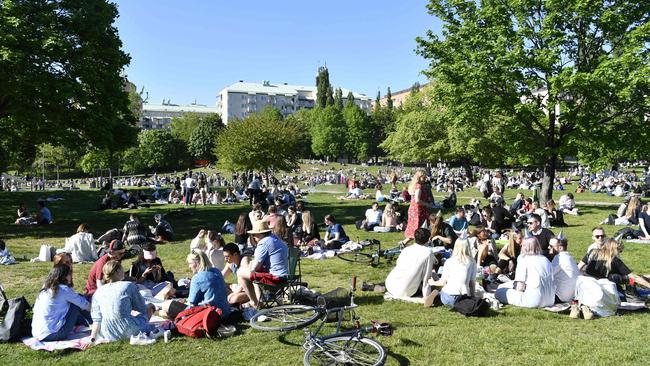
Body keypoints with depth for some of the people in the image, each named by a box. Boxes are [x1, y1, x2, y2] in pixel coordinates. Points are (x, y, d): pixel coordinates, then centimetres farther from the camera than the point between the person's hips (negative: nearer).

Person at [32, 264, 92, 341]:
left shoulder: (45, 289, 9)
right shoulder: (63, 289, -13)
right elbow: (82, 303, 1)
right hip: (53, 335, -8)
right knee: (76, 304, 3)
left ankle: (88, 322, 34)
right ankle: (92, 322, 23)